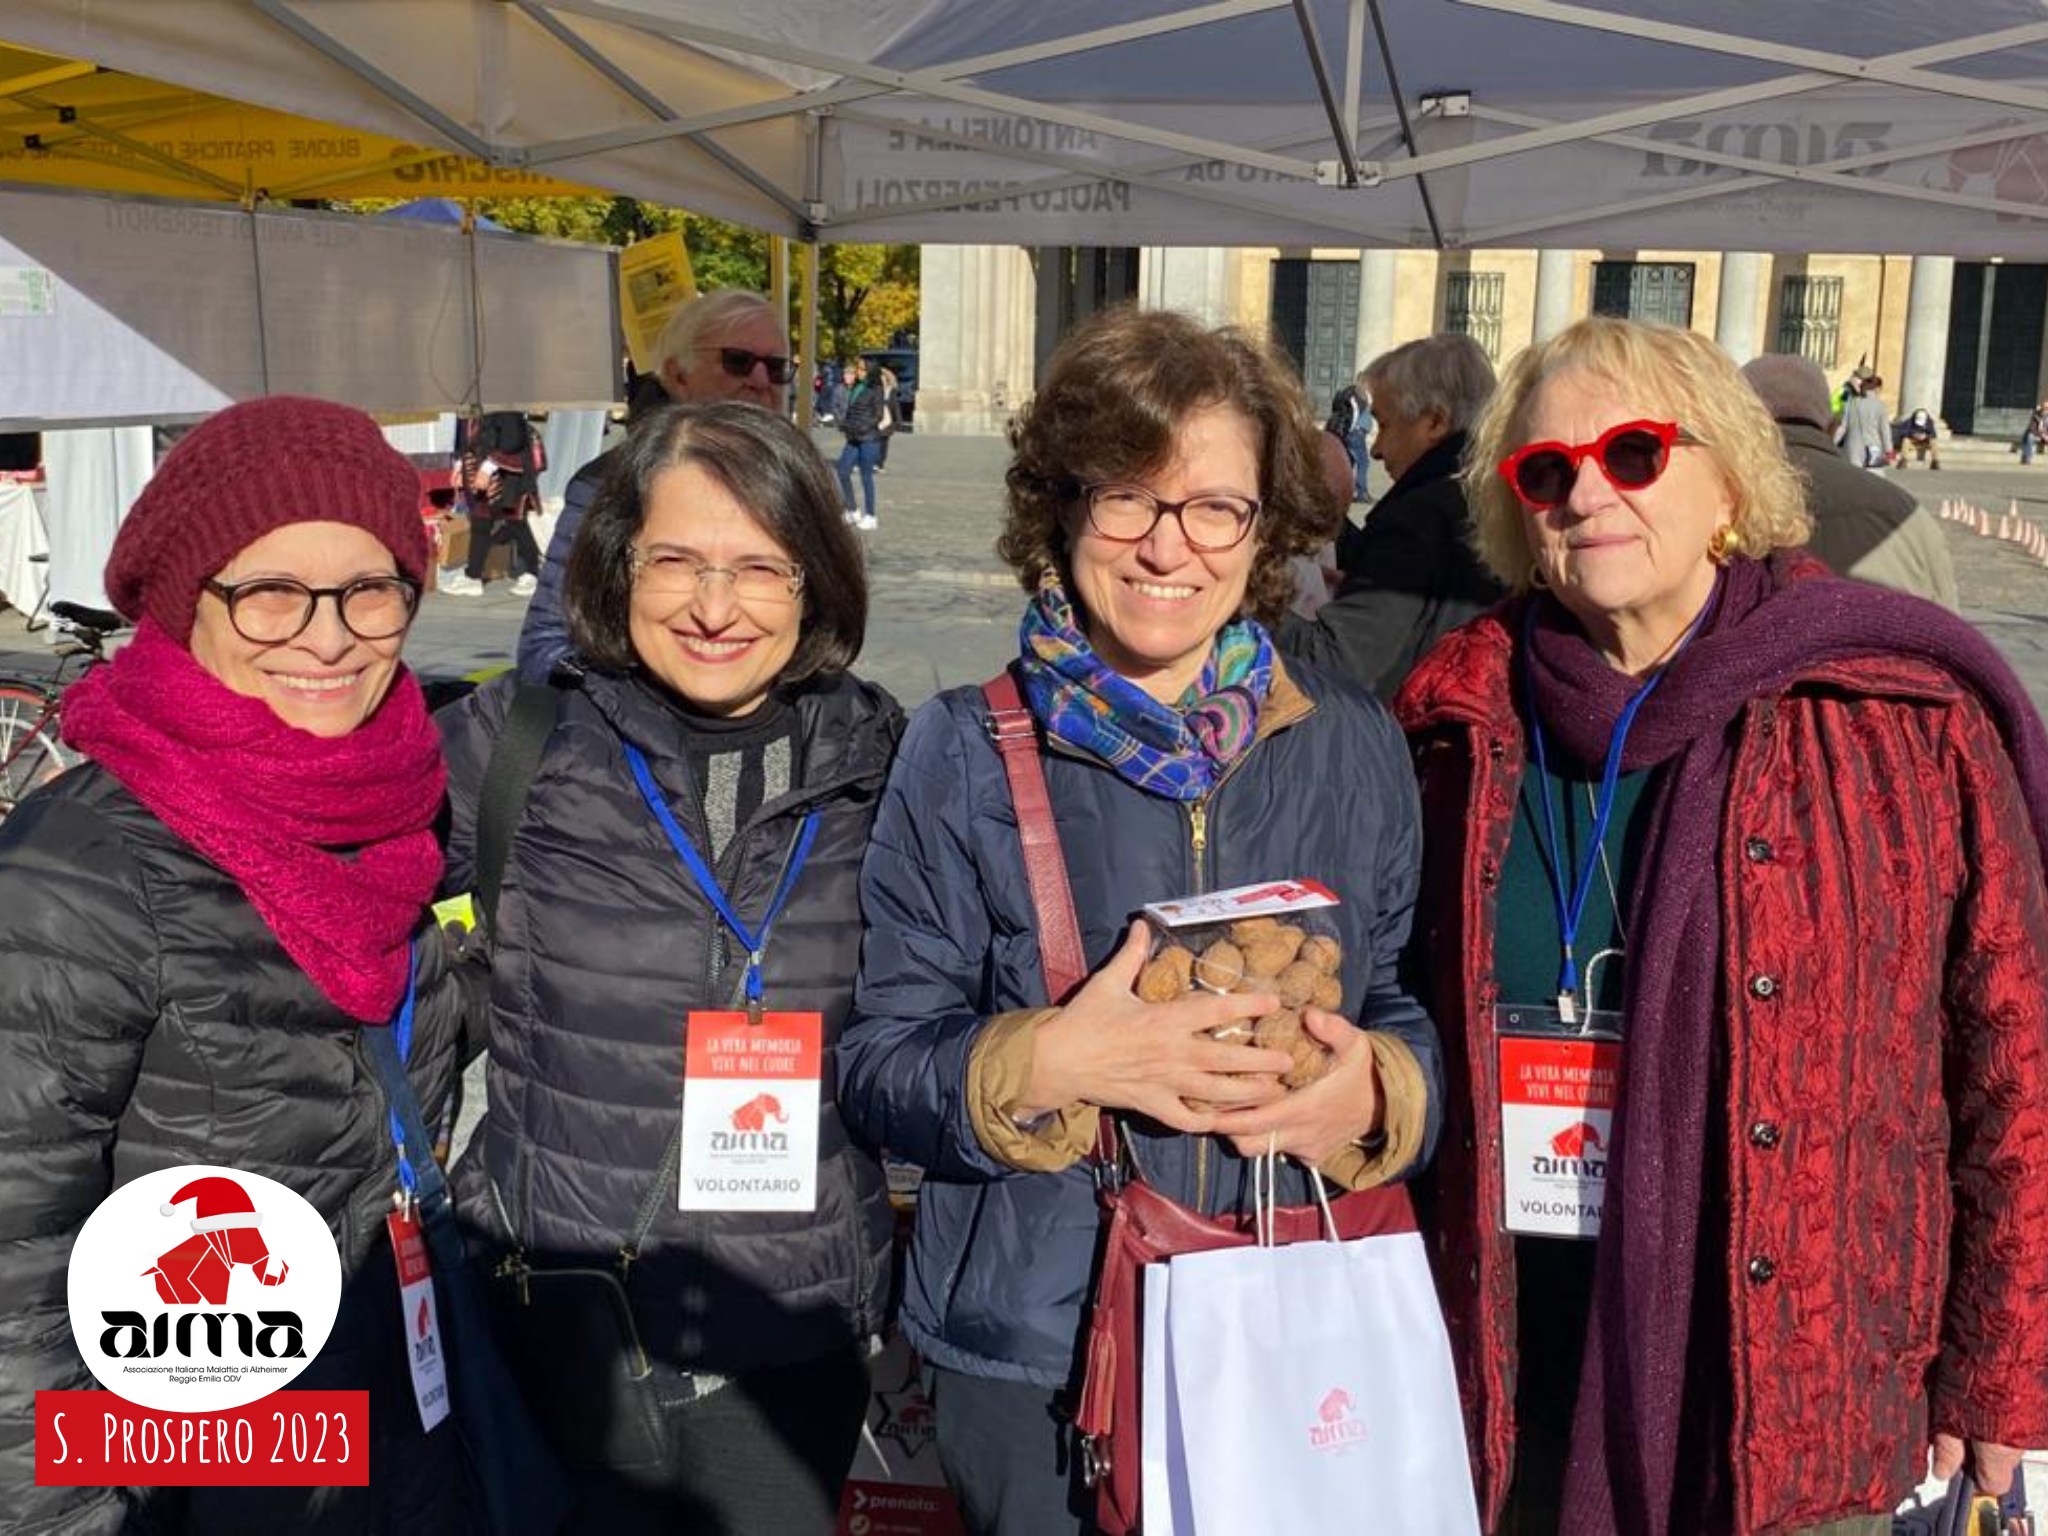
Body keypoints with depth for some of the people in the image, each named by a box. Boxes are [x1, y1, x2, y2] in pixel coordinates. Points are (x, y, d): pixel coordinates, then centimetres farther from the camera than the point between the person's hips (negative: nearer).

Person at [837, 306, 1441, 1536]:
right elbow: (877, 1066, -6)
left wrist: (1379, 1095, -15)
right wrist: (1041, 1066, -24)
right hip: (1032, 1359, -2)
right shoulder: (963, 753, -6)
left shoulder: (1357, 750, 1)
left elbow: (1416, 1013, 7)